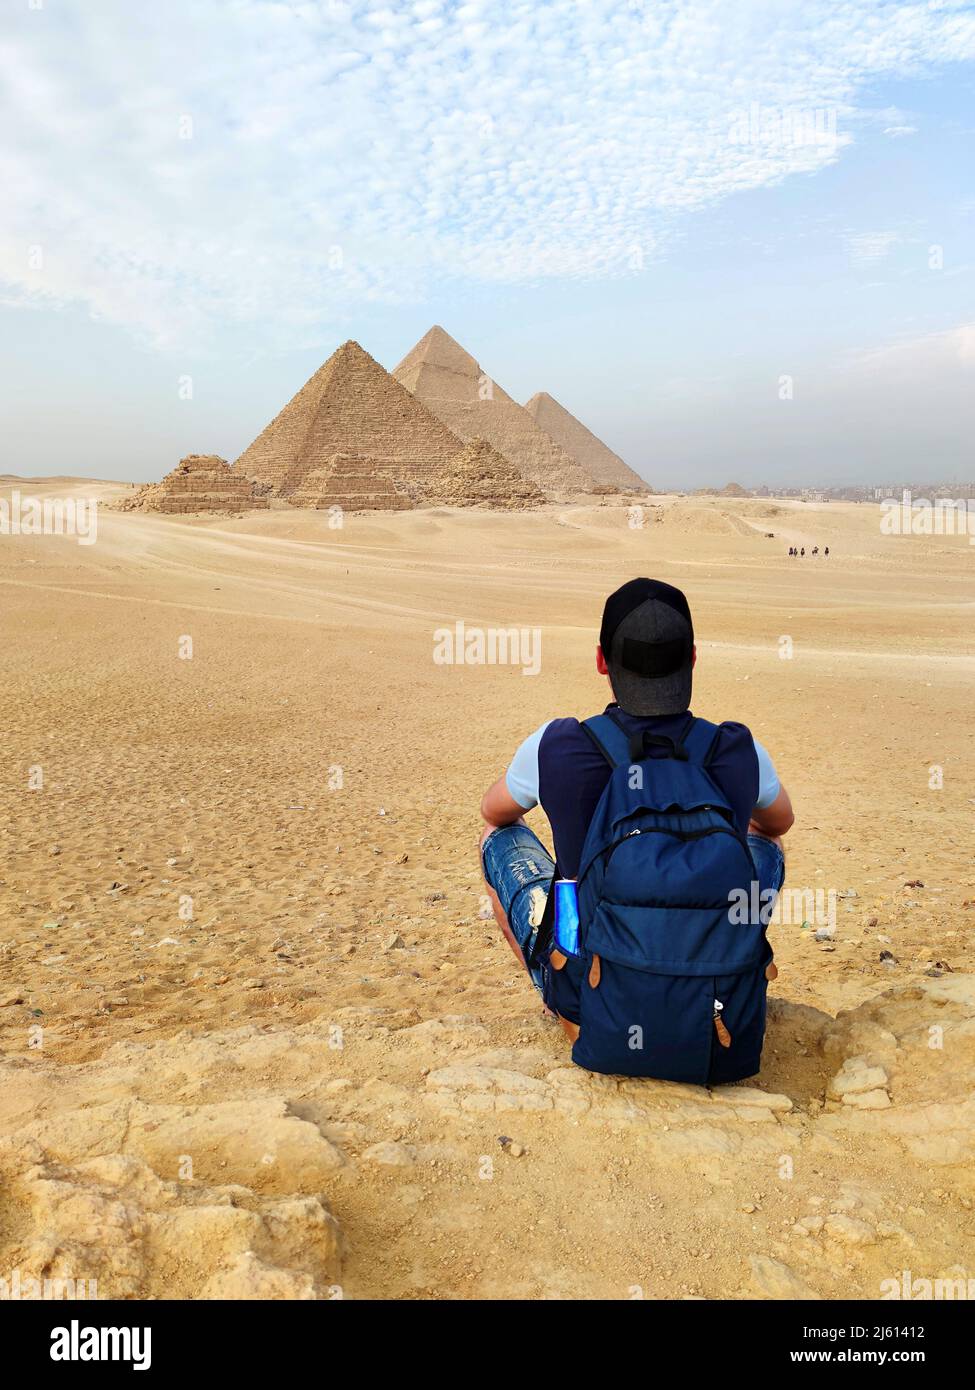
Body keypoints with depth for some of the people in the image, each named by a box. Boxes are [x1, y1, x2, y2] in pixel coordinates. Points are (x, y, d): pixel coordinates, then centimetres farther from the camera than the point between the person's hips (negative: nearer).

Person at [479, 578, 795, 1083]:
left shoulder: (556, 747, -17)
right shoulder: (740, 753, -12)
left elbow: (493, 811, 7)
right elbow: (781, 820, 14)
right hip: (709, 997, 2)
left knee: (499, 836, 19)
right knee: (766, 845, 25)